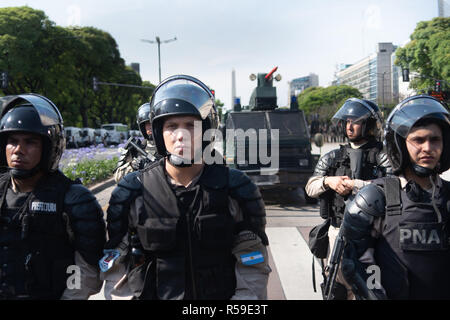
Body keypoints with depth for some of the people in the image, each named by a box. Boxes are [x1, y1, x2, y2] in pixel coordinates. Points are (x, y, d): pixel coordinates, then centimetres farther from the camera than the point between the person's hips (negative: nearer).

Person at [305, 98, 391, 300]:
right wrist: (327, 181, -9)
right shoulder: (332, 157, 15)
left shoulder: (383, 156, 0)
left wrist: (354, 184, -15)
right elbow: (310, 188, 11)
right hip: (338, 231, 4)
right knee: (337, 289, 9)